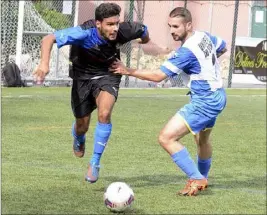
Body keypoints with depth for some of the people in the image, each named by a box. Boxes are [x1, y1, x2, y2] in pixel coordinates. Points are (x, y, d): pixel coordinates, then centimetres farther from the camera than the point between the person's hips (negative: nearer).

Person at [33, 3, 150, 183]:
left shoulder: (123, 31, -27)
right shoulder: (84, 33, -35)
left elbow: (142, 30, -2)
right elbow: (49, 39, -34)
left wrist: (145, 39, 21)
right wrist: (44, 64, -49)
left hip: (108, 75, 1)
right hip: (83, 75, 0)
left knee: (104, 114, -26)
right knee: (82, 125, 9)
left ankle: (95, 162, -10)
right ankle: (78, 139, 51)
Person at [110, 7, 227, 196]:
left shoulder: (186, 51, -25)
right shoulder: (205, 37, 1)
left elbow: (158, 76, -24)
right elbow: (223, 47, 24)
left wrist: (128, 71, -20)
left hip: (204, 102, -10)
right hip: (217, 97, 10)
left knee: (167, 138, -14)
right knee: (203, 139, 31)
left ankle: (197, 179, -9)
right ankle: (202, 179, 51)